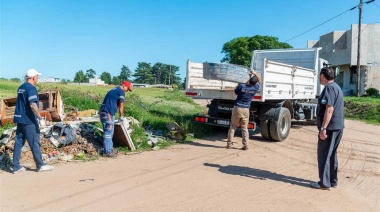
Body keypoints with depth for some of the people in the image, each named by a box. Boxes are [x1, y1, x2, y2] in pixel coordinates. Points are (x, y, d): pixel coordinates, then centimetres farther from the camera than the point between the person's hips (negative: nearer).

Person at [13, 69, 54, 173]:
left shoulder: (21, 87, 14)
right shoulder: (31, 88, -14)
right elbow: (33, 105, -23)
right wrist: (40, 118, -21)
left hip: (19, 119, 9)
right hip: (28, 120, -9)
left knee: (19, 142, 9)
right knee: (35, 143, 0)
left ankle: (16, 167, 13)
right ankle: (40, 166, 9)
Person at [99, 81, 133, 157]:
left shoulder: (114, 90, 22)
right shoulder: (121, 92, -7)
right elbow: (121, 106, -4)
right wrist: (121, 117, 10)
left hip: (103, 112, 10)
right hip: (108, 114, -10)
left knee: (109, 133, 15)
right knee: (108, 133, -5)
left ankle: (109, 149, 21)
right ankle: (107, 152, -1)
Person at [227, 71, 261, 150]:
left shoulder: (241, 86, -6)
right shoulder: (255, 89, -3)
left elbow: (236, 92, 15)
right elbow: (259, 81, 18)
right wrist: (254, 73, 30)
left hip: (237, 108, 0)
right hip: (245, 110, 0)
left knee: (233, 127, 10)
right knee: (244, 128, 8)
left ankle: (229, 144, 12)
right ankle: (245, 145, 7)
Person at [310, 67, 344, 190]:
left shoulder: (329, 88, -15)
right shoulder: (336, 87, 17)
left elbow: (329, 109, -24)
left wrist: (323, 128, -25)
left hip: (330, 127, -10)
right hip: (338, 126, 10)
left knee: (323, 154, -3)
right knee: (332, 153, 16)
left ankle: (324, 183, 2)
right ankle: (333, 180, 24)